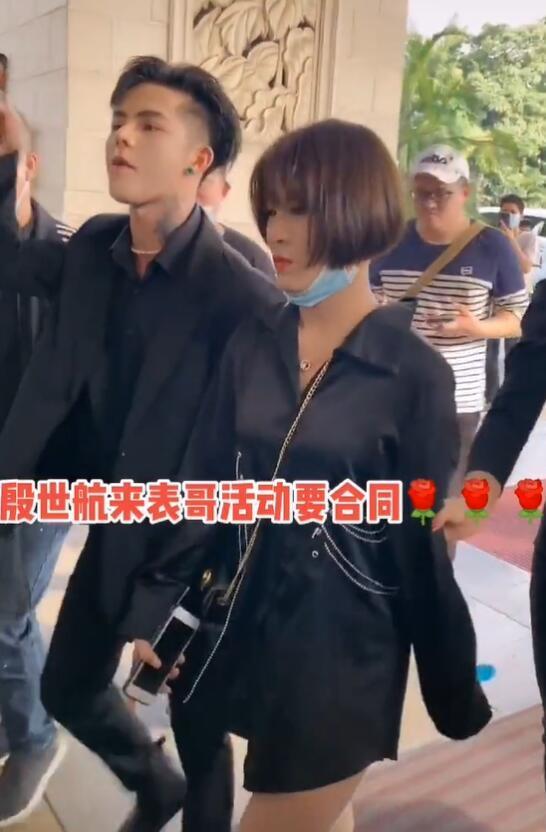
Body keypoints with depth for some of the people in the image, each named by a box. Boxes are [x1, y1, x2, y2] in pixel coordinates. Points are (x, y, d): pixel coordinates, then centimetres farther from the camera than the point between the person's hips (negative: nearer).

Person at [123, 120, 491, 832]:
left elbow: (423, 542, -8)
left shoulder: (414, 373, -14)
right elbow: (205, 487, 1)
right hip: (249, 626, 4)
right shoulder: (253, 342, -2)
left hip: (343, 643, -4)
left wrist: (453, 688, 0)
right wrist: (153, 608, 1)